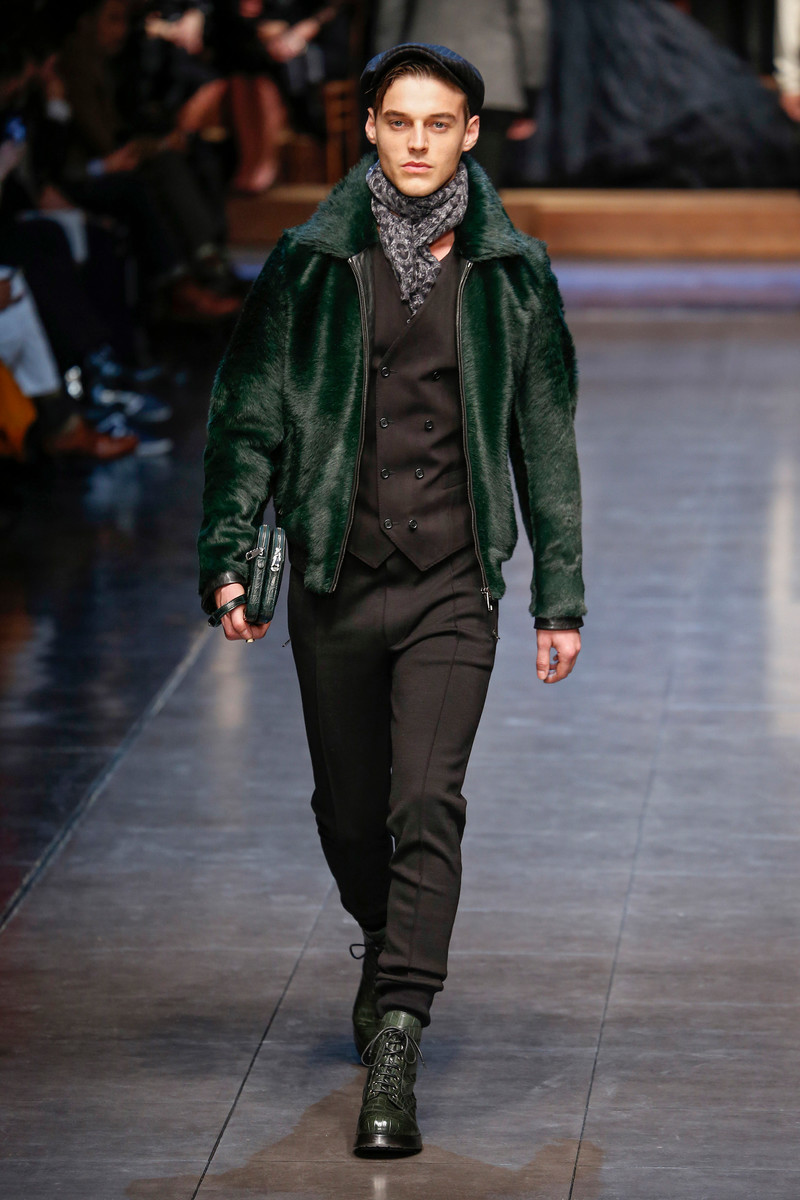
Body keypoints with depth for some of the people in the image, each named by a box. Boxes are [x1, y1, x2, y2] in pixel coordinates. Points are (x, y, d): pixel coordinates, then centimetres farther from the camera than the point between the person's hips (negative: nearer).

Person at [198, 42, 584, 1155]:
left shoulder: (512, 276, 4)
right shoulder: (311, 267, 2)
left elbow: (546, 442, 9)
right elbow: (248, 417, 4)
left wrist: (561, 594, 7)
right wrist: (227, 556, -7)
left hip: (452, 585, -1)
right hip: (335, 582, 2)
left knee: (427, 806, -13)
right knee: (349, 809, 13)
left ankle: (394, 1054, -15)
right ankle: (389, 948, 43)